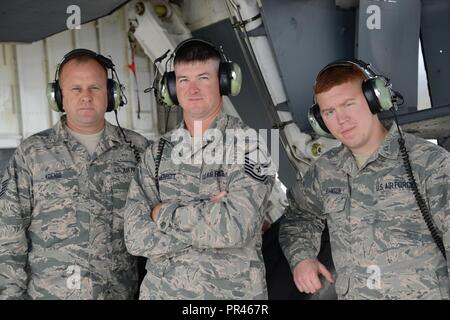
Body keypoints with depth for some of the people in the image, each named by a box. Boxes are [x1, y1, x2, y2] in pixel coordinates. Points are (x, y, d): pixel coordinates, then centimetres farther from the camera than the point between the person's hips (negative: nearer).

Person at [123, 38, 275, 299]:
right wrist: (207, 219, -18)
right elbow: (135, 237, -8)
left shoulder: (249, 143, -11)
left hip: (233, 292, -3)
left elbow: (235, 226, -25)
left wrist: (165, 212, -13)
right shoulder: (157, 153, 1)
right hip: (160, 290, 3)